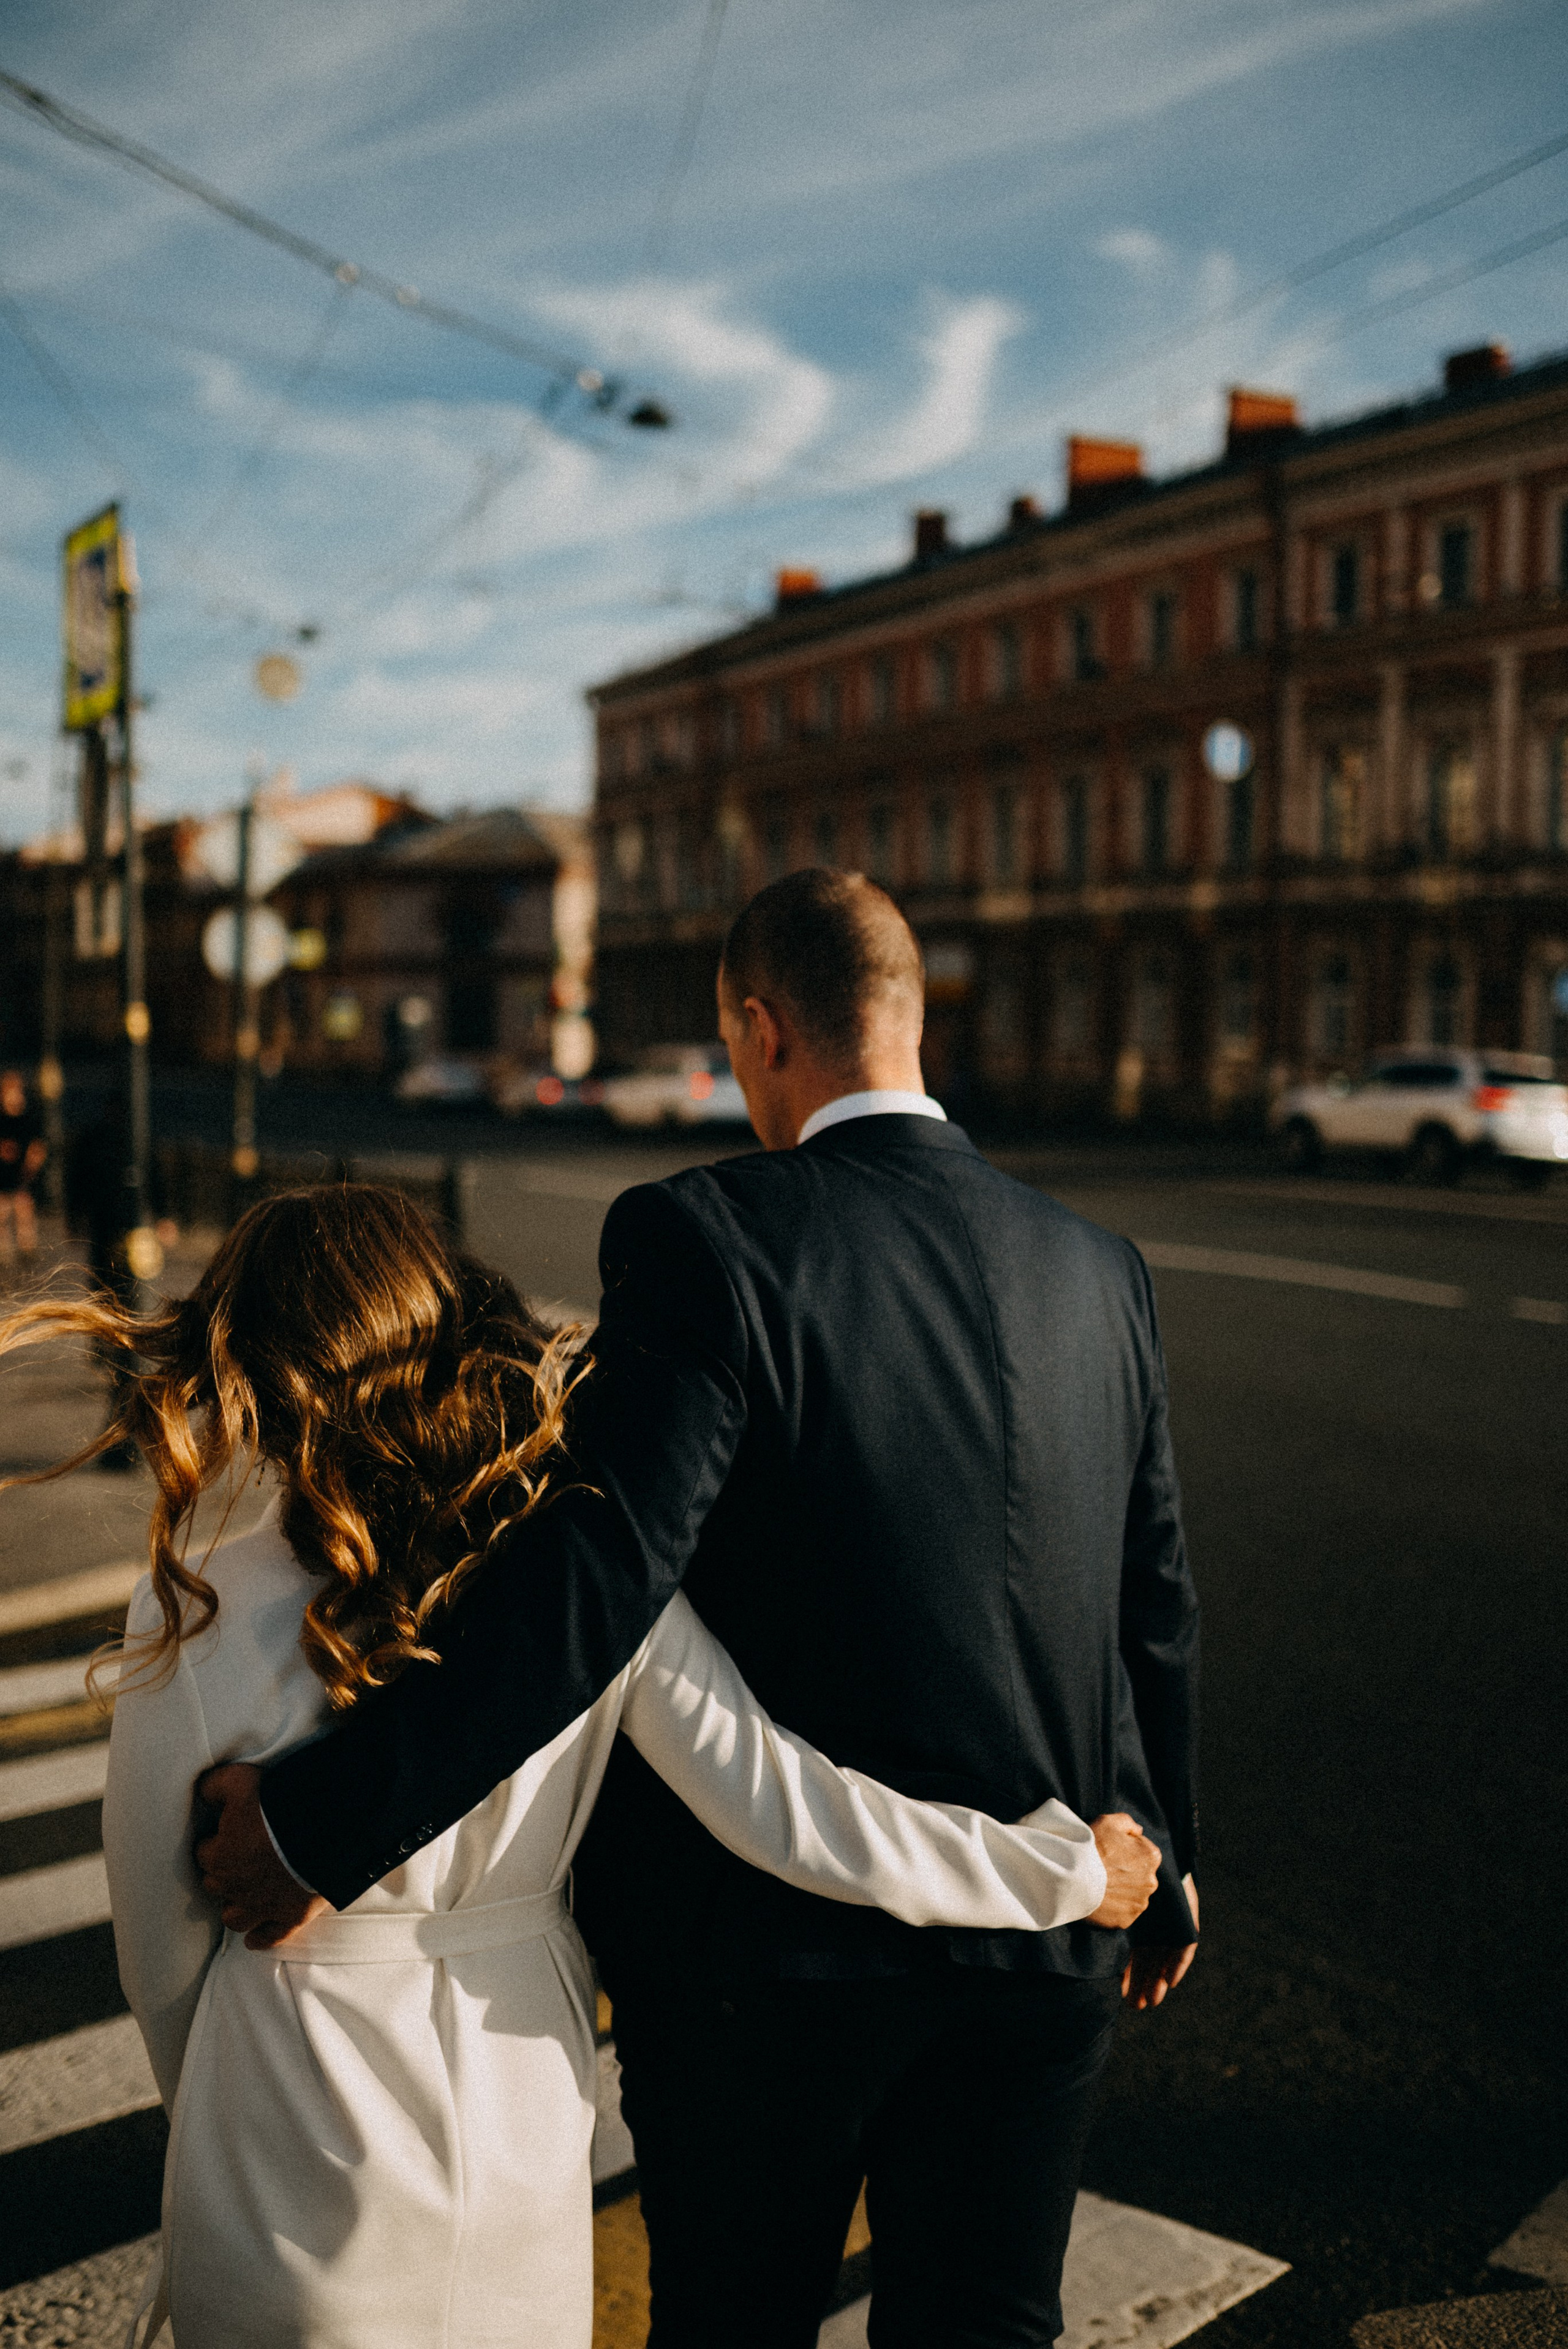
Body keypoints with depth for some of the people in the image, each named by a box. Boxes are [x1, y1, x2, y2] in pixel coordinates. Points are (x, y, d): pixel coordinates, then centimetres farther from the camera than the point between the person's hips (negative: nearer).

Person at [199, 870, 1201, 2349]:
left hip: (774, 1940, -4)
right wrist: (1163, 1855, 22)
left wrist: (321, 1826, -23)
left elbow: (597, 1578, -27)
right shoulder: (1100, 1270, 0)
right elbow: (1156, 1607, 8)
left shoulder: (707, 1237, -17)